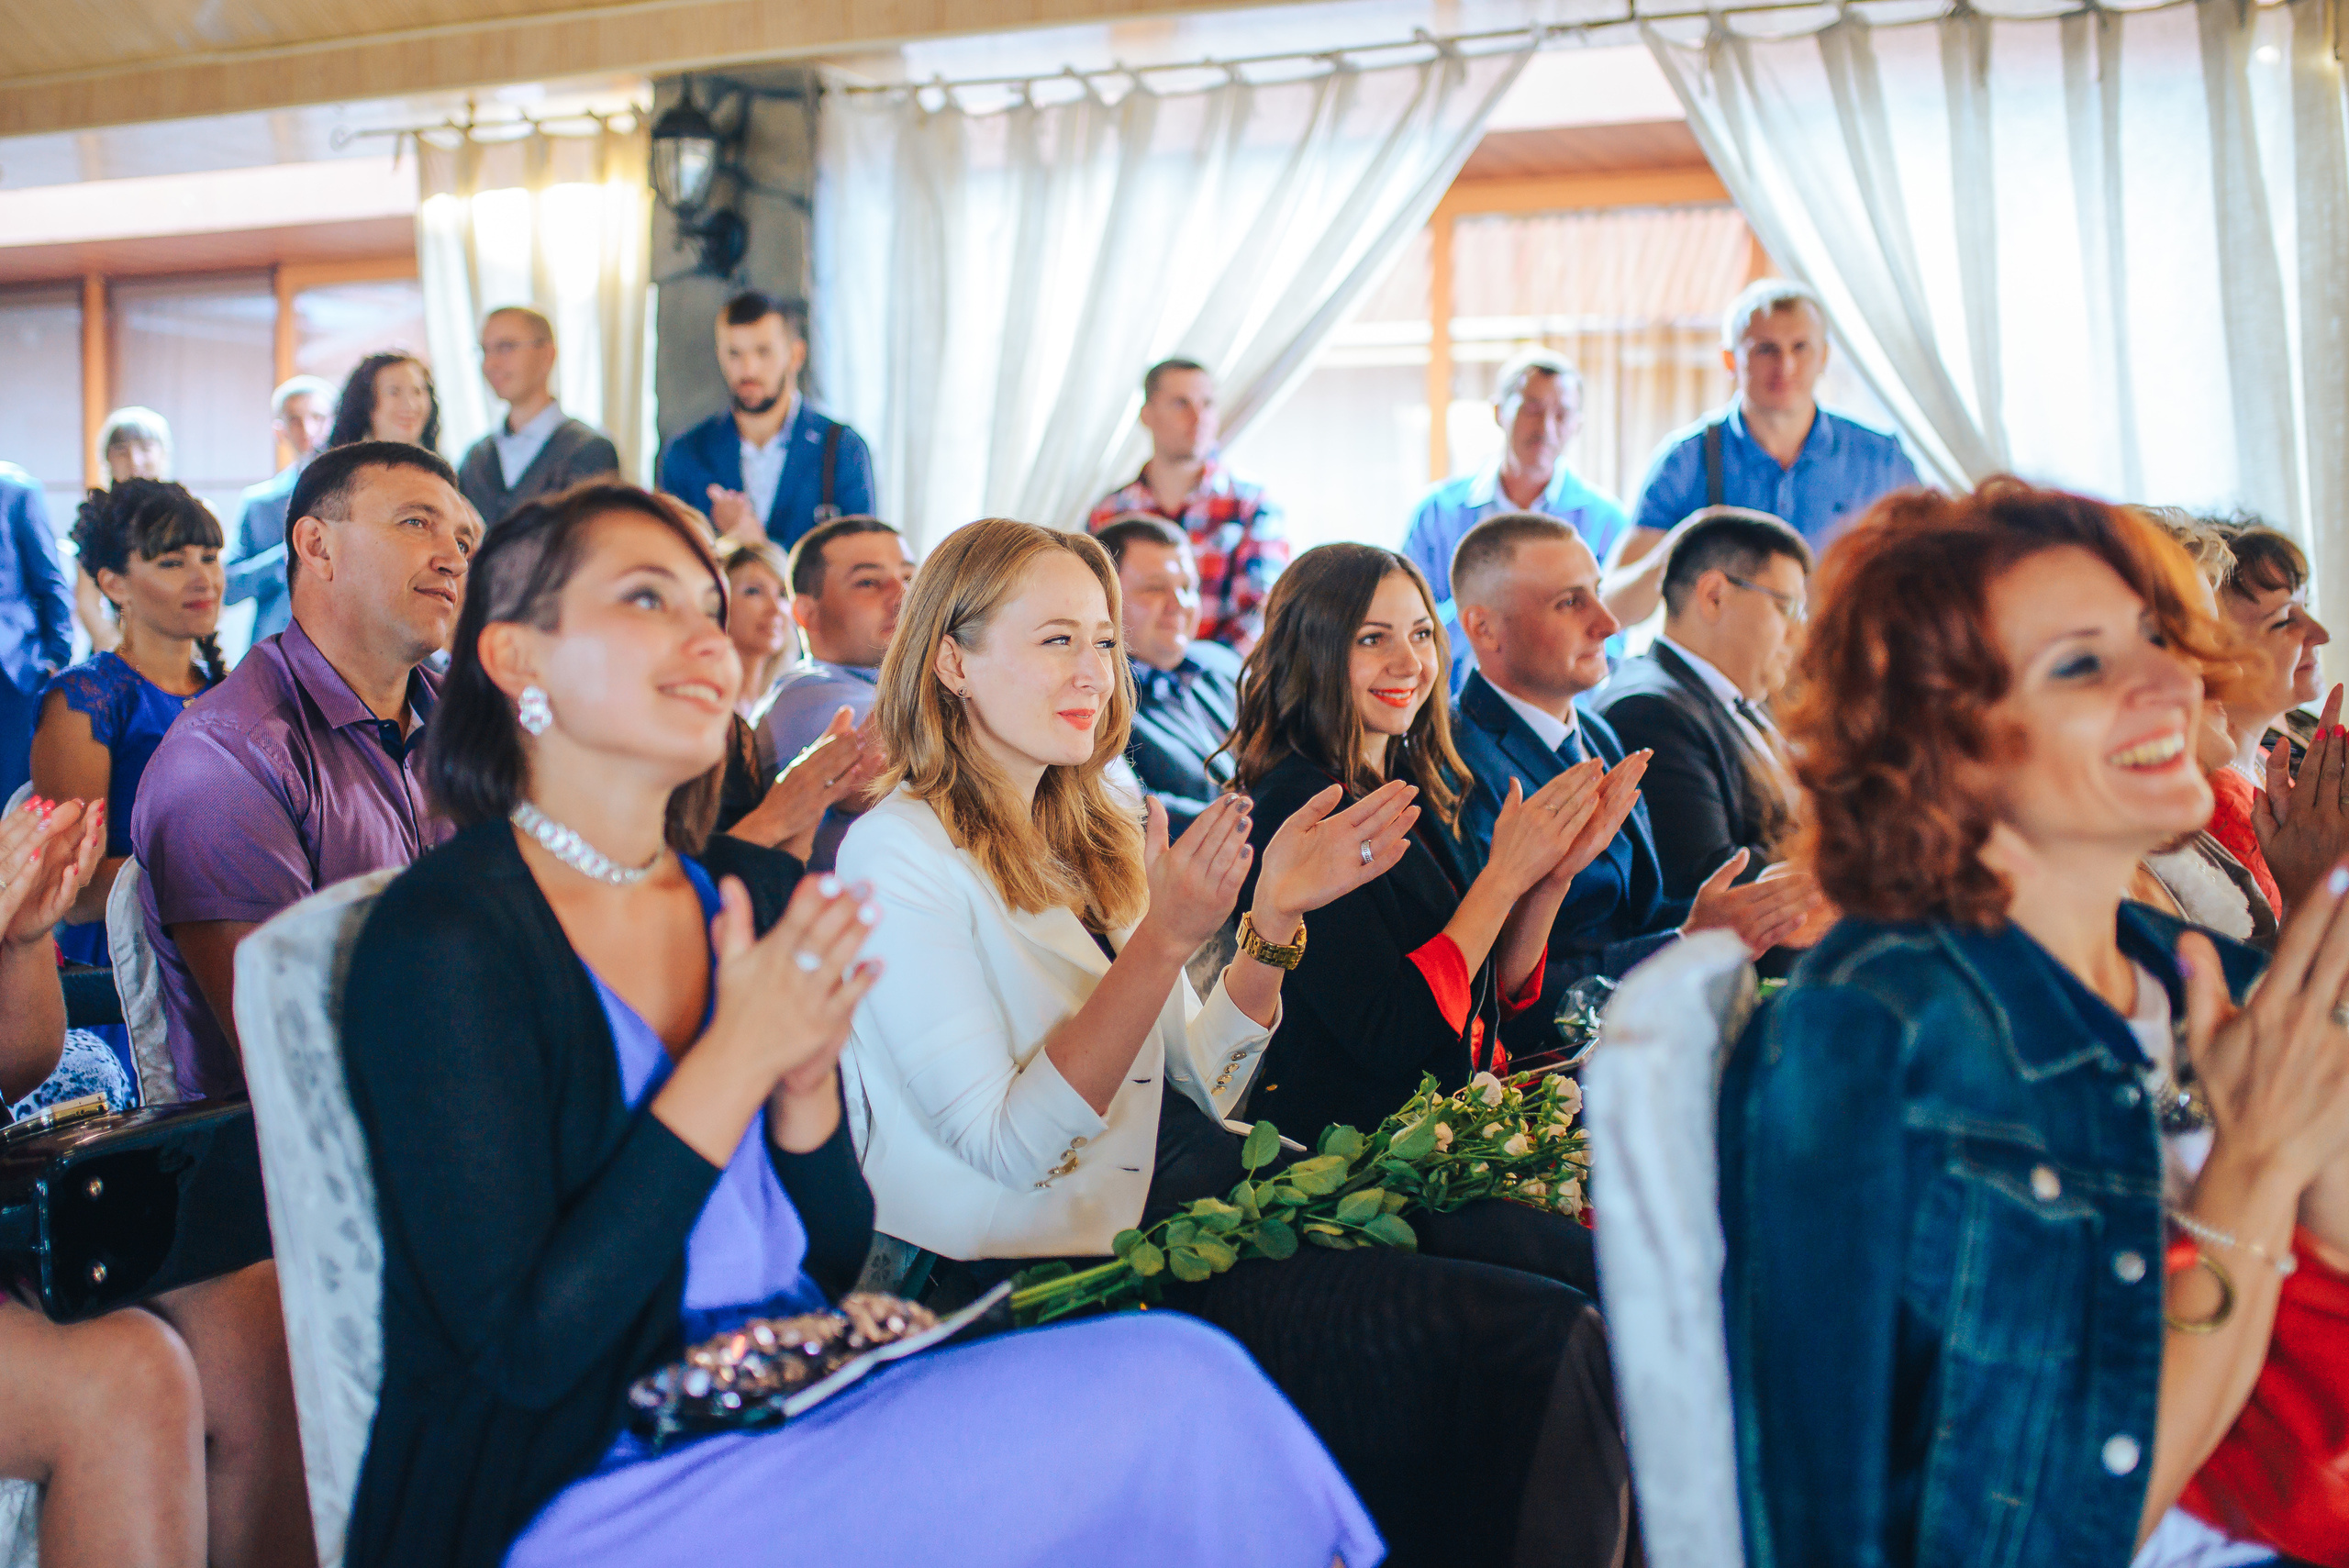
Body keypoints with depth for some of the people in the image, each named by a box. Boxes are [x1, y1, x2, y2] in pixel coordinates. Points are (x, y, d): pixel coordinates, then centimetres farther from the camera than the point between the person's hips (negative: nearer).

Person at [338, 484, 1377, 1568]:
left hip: (801, 1411, 6)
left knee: (1175, 1373, -21)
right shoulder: (444, 939, -11)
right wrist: (739, 1055, -17)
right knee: (1171, 1391, -21)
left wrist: (807, 1085, -9)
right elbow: (525, 1349, -15)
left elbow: (830, 1267, 11)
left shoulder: (761, 894, 7)